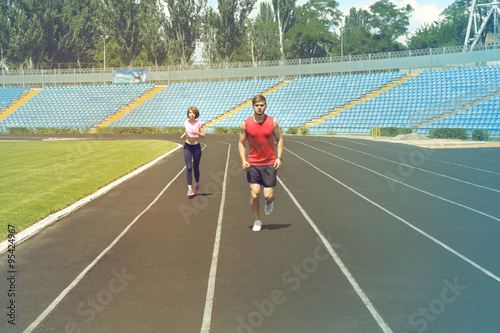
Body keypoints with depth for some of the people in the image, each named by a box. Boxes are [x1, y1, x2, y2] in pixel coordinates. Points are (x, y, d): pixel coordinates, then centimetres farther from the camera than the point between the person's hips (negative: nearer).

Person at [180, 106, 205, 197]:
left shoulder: (199, 123, -5)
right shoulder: (186, 123, 3)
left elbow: (203, 135, -3)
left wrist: (197, 132, -21)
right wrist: (184, 135, -2)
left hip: (196, 146, -1)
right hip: (187, 146, 1)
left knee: (196, 167, 8)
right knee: (189, 167, -10)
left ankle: (197, 185, 34)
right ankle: (189, 189, -13)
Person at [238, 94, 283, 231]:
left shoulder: (273, 122, -2)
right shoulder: (245, 124, -3)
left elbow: (279, 139, 9)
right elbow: (241, 143, 6)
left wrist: (279, 157, -2)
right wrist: (243, 161, -8)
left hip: (269, 164, 0)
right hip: (253, 164, 0)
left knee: (268, 195, -4)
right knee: (254, 195, -5)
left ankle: (269, 202, 34)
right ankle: (257, 221, 16)